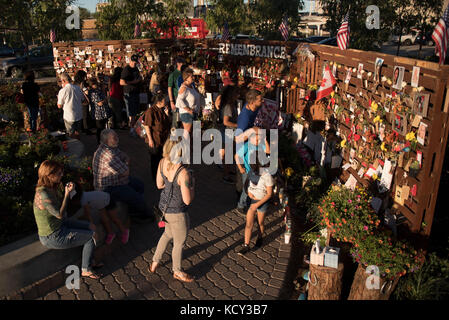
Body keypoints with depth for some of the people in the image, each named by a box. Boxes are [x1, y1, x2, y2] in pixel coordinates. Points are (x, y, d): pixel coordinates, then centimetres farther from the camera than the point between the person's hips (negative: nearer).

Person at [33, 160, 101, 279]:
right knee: (92, 236, -3)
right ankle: (86, 269, 14)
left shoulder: (50, 188, -1)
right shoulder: (43, 194, -30)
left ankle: (89, 261, 25)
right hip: (52, 238, -9)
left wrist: (67, 191, -5)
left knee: (91, 227, 14)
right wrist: (67, 194, -21)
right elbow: (60, 215, -23)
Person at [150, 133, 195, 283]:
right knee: (179, 242, 19)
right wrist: (192, 184, -9)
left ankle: (155, 262, 50)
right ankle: (177, 271, 44)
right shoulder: (183, 173, -33)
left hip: (164, 206, 7)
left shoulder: (162, 162, -10)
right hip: (177, 212, -7)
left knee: (168, 233, 35)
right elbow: (187, 200, -24)